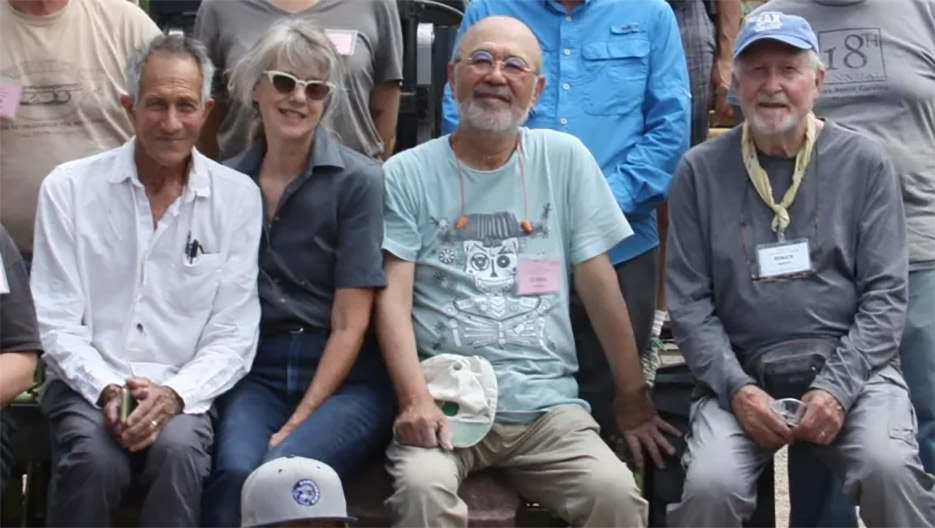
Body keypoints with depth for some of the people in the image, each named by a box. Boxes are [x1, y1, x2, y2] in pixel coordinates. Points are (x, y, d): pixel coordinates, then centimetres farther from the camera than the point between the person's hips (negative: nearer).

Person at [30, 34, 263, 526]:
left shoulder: (237, 196, 3)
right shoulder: (69, 188, 2)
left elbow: (234, 334, 1)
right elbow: (57, 324, 0)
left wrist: (173, 394, -15)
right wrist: (108, 390, -16)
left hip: (181, 392, 0)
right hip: (89, 385, 0)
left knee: (178, 451, -33)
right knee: (95, 459, -32)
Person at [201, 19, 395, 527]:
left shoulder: (358, 180, -2)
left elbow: (350, 324, -5)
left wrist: (299, 420, -12)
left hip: (344, 377, -2)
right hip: (255, 373, 3)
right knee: (235, 472, -28)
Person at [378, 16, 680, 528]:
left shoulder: (565, 158, 8)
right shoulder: (406, 174, 4)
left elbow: (599, 285, 8)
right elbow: (393, 298, -4)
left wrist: (632, 400, 9)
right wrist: (415, 399, -19)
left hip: (546, 403, 2)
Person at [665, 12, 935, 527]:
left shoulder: (863, 163, 3)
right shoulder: (701, 170, 4)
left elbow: (885, 294, 1)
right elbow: (689, 301, 3)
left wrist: (838, 388, -11)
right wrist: (736, 388, -10)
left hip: (850, 367, 0)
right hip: (742, 376, 0)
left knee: (889, 469, -30)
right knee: (709, 485, -27)